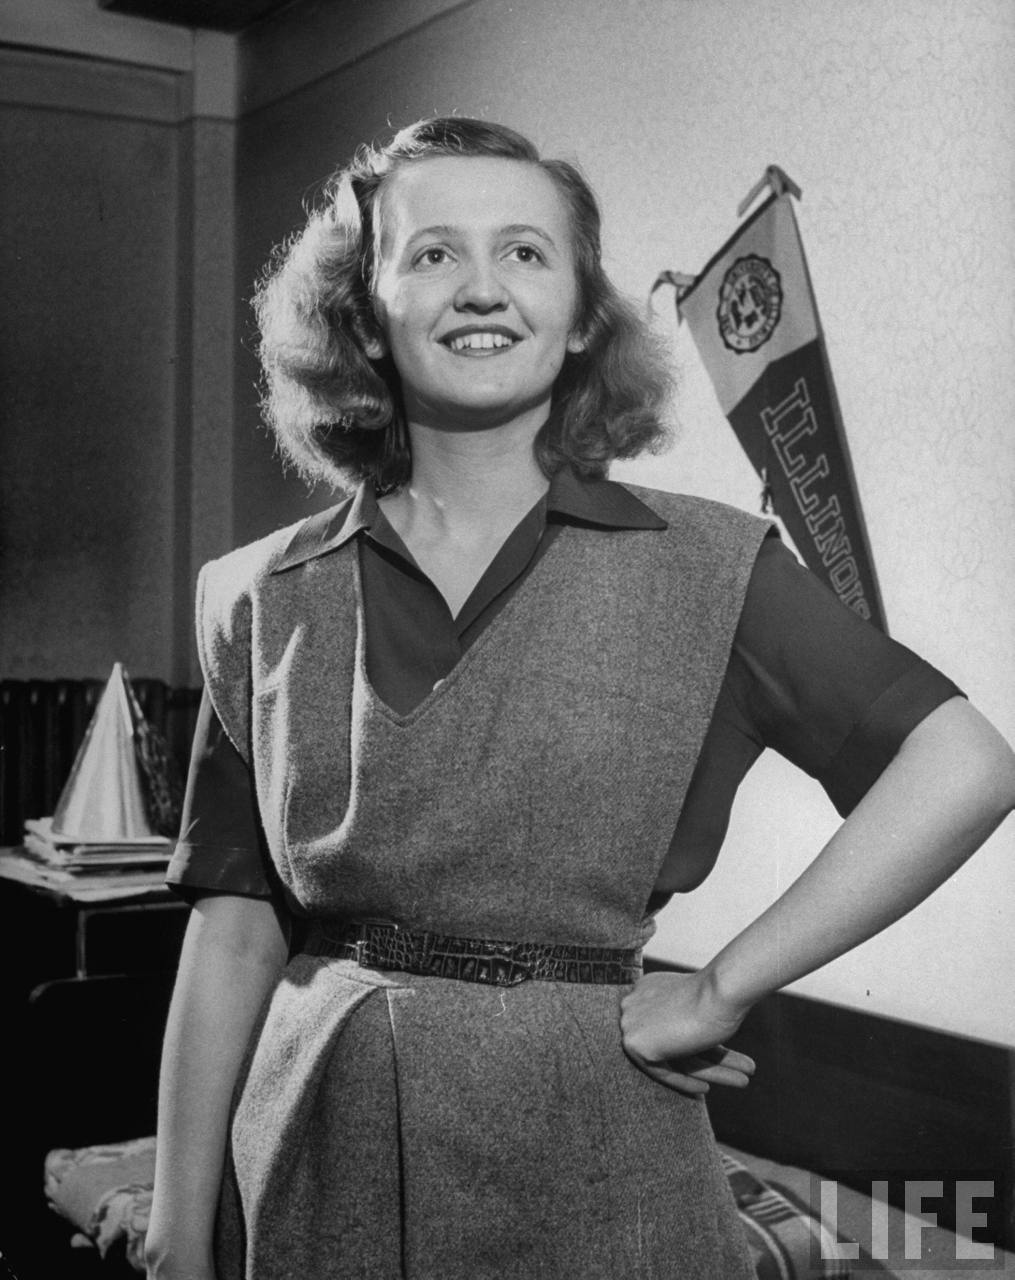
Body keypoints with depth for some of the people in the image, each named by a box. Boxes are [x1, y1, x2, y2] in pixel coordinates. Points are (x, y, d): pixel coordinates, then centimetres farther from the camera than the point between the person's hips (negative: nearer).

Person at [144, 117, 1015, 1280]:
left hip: (586, 1160, -1)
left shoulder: (702, 570, -5)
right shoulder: (261, 602, 1)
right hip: (316, 1162, 2)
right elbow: (233, 934, 2)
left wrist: (724, 989, -13)